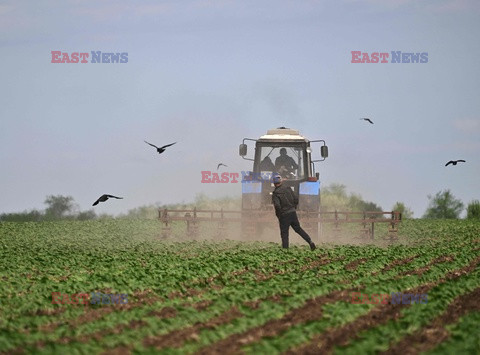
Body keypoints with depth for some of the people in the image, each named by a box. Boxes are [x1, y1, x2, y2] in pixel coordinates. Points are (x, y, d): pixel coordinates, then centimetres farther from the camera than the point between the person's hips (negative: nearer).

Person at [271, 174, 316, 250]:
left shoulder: (275, 194, -11)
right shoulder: (288, 189, 4)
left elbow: (277, 206, -23)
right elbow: (296, 200, 6)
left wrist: (278, 215, -7)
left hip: (284, 215, -5)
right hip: (293, 213, 5)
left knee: (284, 233, 4)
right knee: (298, 229, 16)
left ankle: (285, 249, 1)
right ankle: (310, 242, 6)